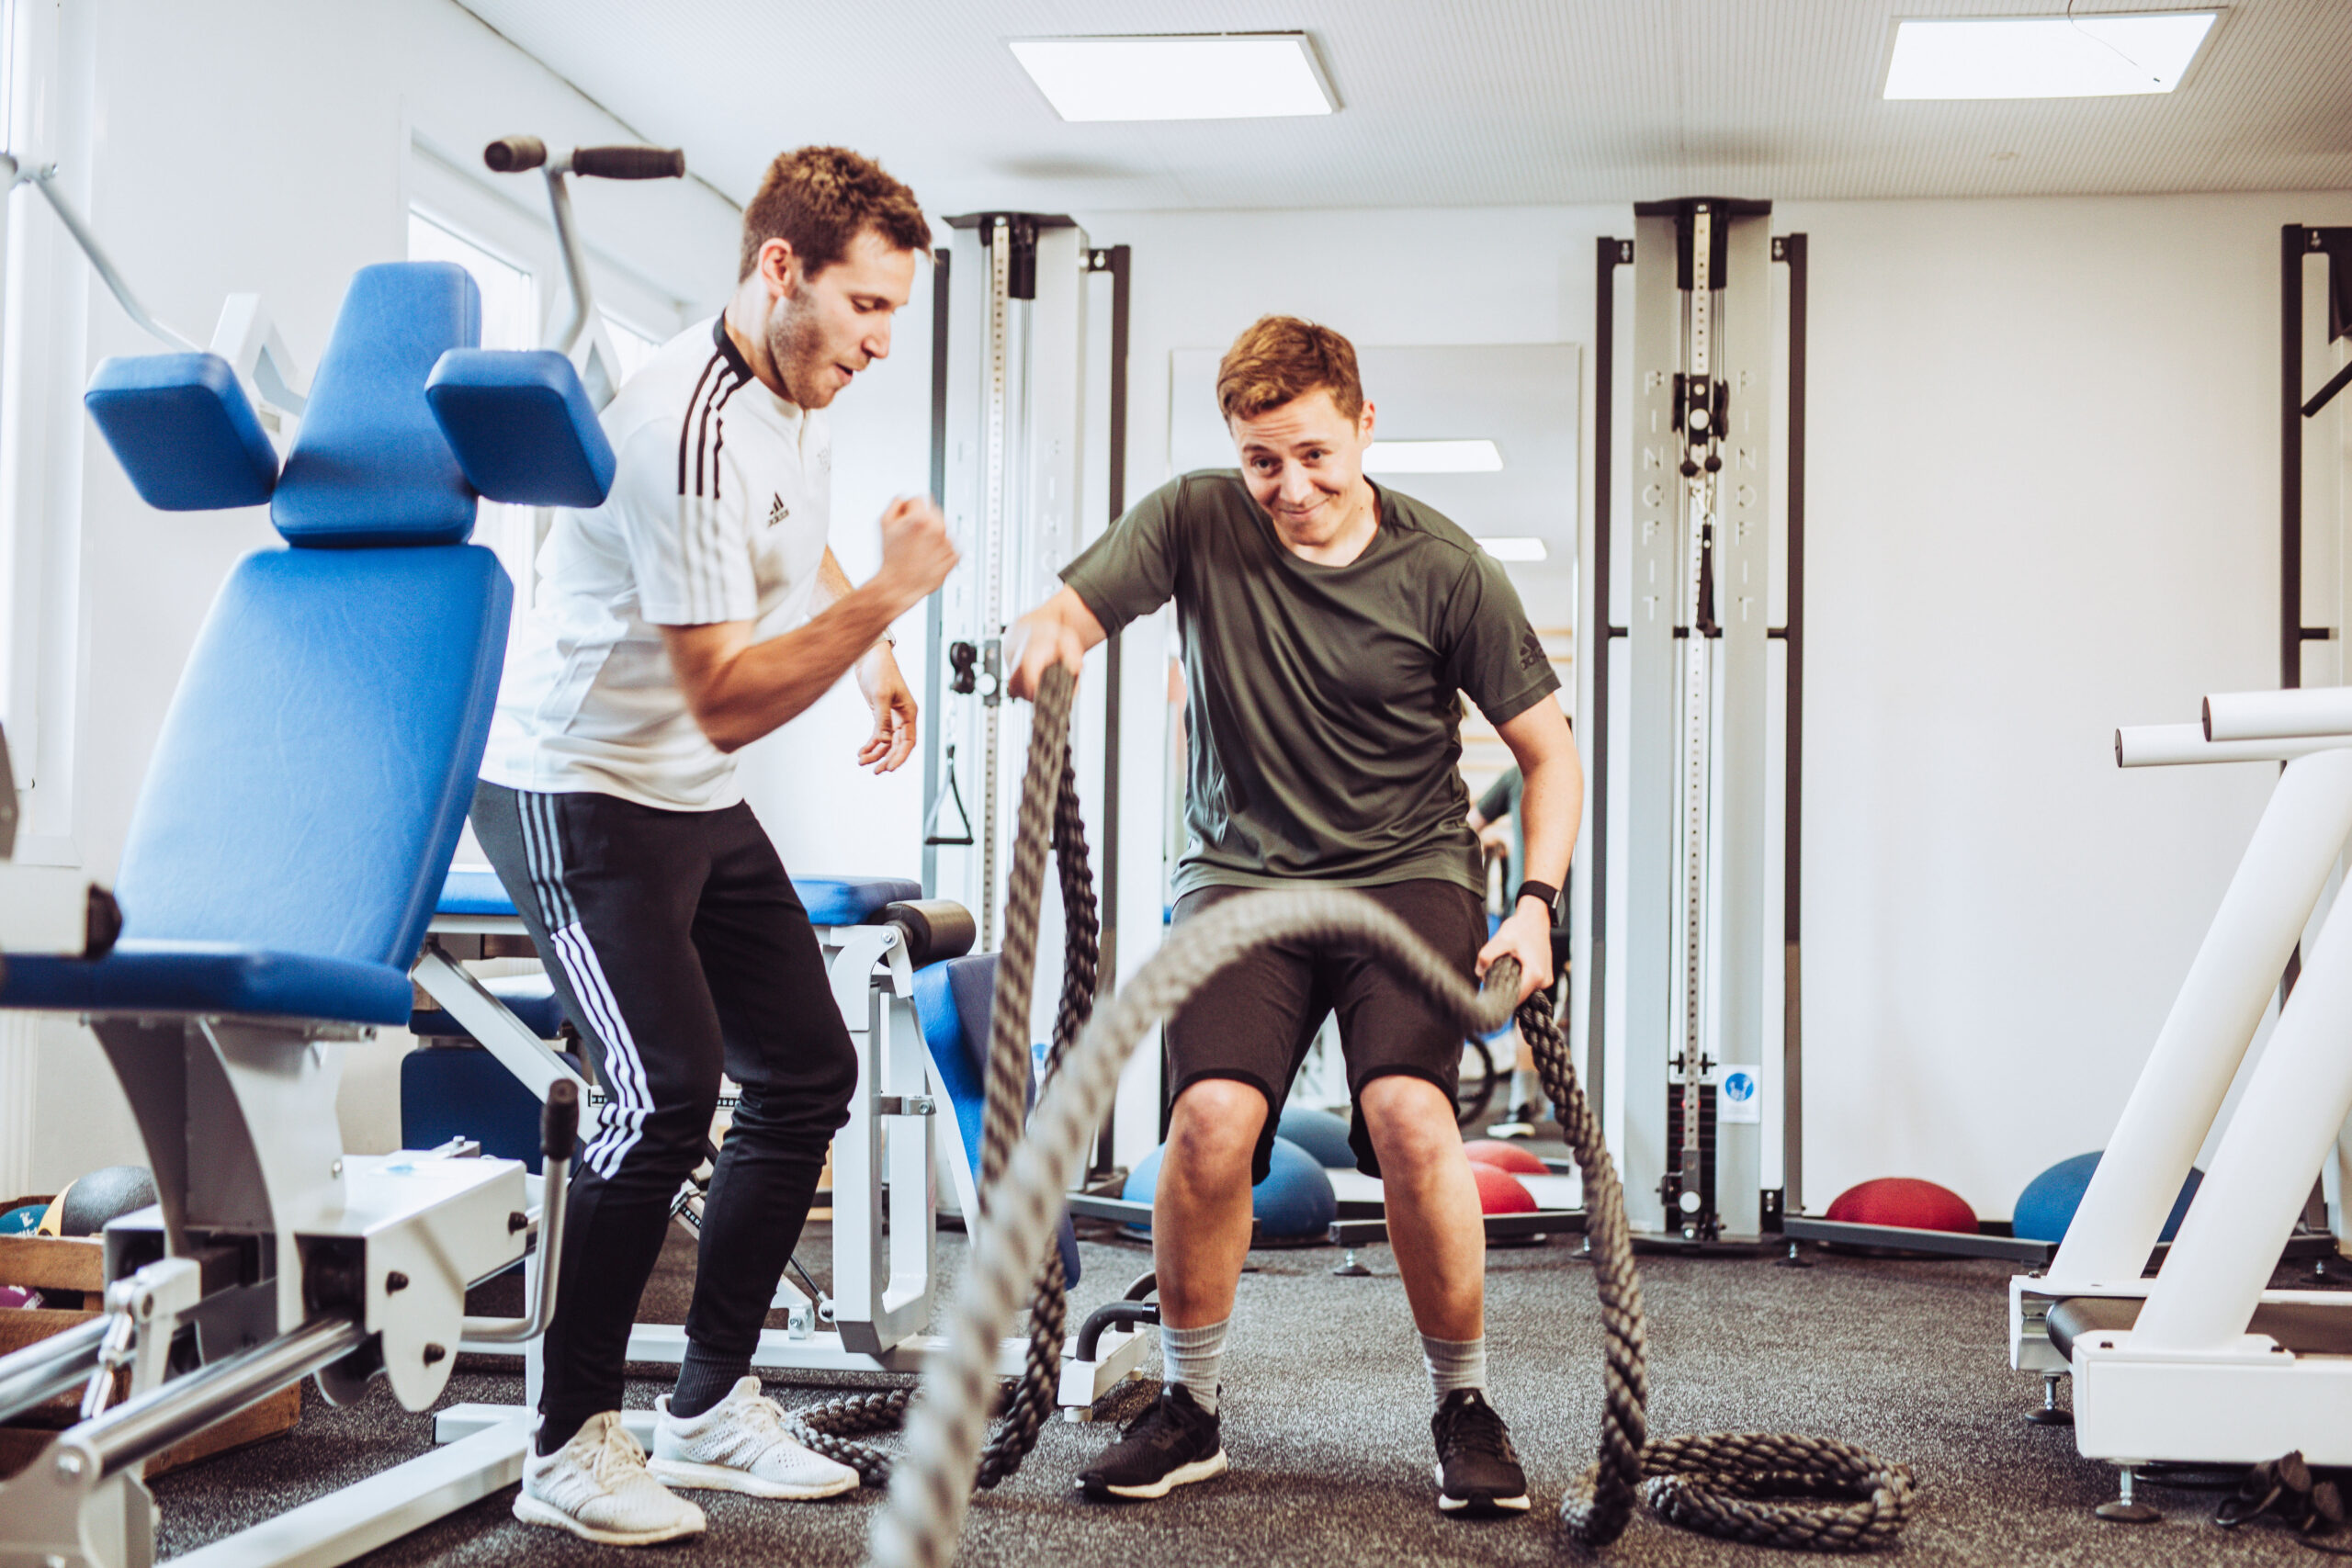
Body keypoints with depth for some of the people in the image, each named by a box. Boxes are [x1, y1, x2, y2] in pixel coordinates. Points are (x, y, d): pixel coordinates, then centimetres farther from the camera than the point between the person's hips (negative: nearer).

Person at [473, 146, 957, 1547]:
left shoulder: (803, 395, 4)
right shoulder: (688, 430, -27)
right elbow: (728, 703, -28)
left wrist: (878, 659, 13)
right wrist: (885, 599, -35)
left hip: (699, 801, 10)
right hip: (577, 790, -10)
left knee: (809, 1073, 8)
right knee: (668, 1092, -20)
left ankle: (712, 1403, 19)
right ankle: (571, 1446, -5)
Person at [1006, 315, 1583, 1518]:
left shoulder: (1445, 570, -6)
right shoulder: (1196, 525, -2)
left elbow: (1550, 753, 0)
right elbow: (1064, 611, -10)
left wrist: (1536, 904, -13)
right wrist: (1043, 637, -35)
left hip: (1408, 874, -1)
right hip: (1243, 870, 1)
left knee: (1408, 1110, -25)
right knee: (1212, 1115, -22)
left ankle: (1464, 1407, -1)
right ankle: (1189, 1409, 2)